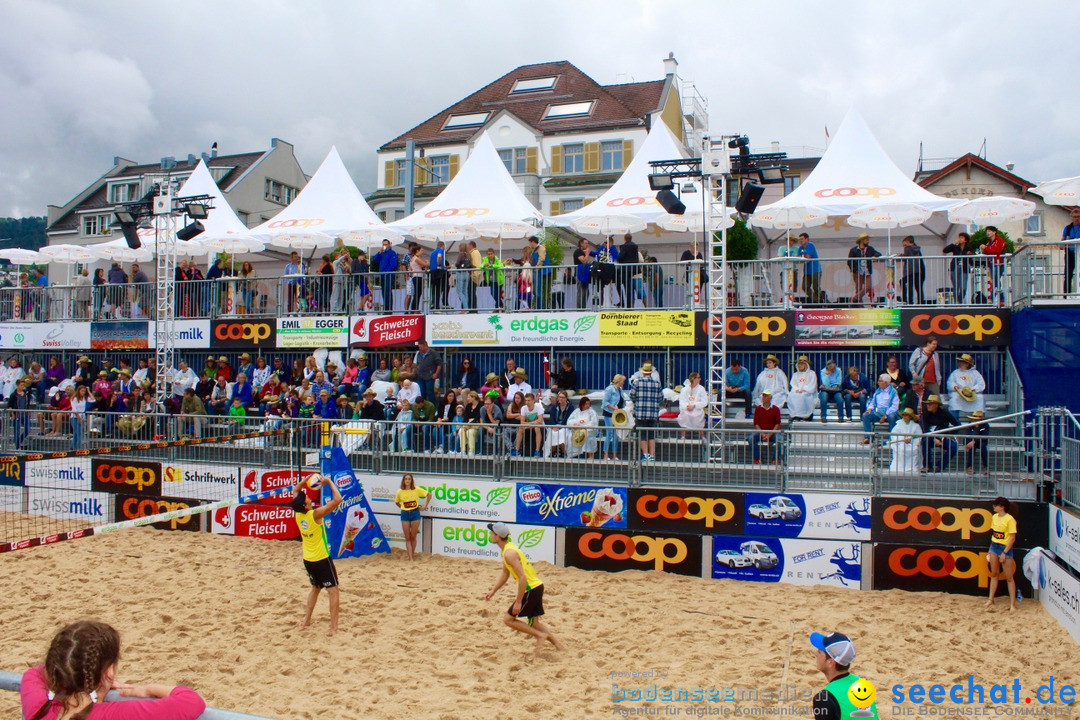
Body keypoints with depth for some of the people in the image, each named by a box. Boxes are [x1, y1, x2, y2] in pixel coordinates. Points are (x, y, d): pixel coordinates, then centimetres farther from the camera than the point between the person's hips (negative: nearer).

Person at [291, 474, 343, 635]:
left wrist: (305, 480, -2)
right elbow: (337, 500, -28)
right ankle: (333, 627, -6)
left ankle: (306, 620, 28)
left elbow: (295, 491, 12)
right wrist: (329, 482, -19)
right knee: (333, 591, -1)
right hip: (322, 560, -7)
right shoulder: (315, 514, -24)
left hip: (308, 560, 7)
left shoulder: (297, 514, -5)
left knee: (315, 588, 25)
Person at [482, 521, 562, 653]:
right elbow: (505, 573, 23)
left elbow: (523, 578, -25)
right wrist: (493, 590, 18)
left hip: (531, 589, -10)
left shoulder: (509, 553, -21)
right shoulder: (505, 550, 11)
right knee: (533, 623, 17)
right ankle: (558, 646, 19)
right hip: (536, 587, 10)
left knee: (508, 619, -1)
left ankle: (540, 635, 0)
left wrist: (518, 602, -21)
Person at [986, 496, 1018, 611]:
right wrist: (991, 549, 14)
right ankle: (991, 600, 20)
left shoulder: (1009, 519, -16)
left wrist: (1004, 553, -18)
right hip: (994, 546, 7)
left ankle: (1012, 604, 6)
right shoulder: (994, 517, 6)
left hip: (1005, 548, -7)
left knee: (1009, 577, 0)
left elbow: (1012, 538, -16)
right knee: (994, 574, 13)